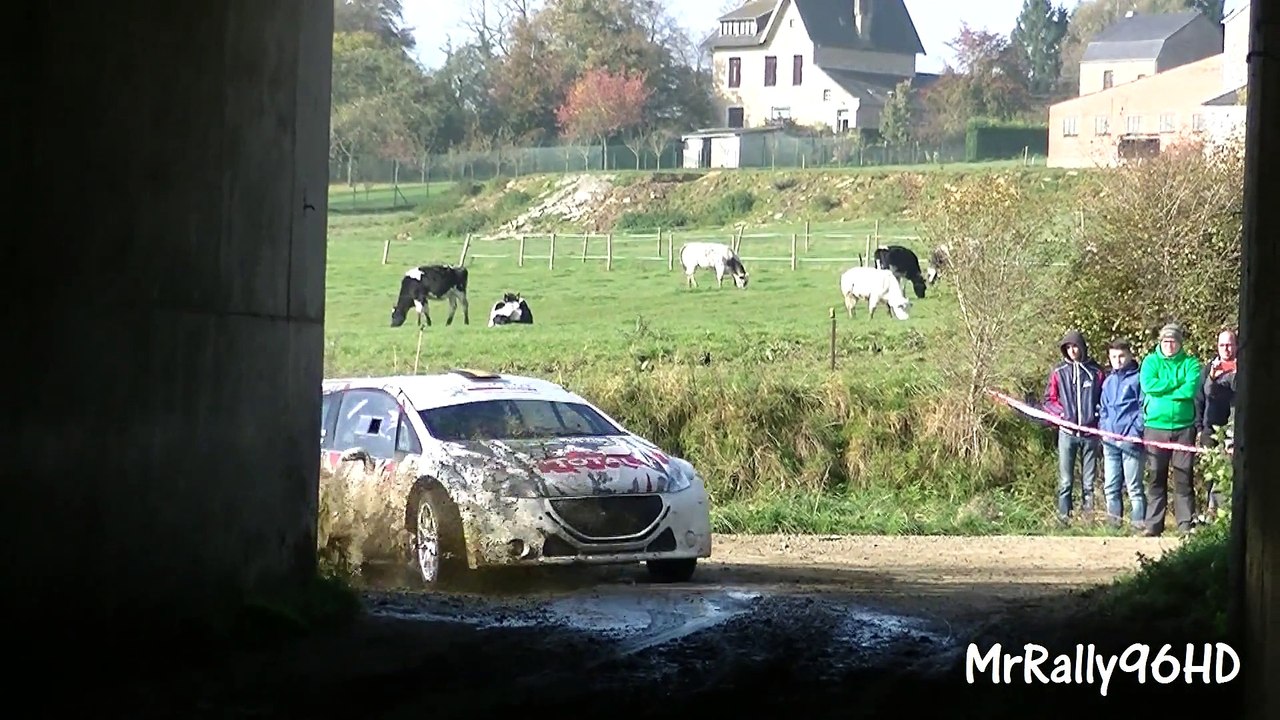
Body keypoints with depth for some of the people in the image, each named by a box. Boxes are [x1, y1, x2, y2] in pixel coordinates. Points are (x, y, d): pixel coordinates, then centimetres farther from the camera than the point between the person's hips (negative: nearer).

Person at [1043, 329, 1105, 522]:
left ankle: (1087, 514, 12)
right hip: (1067, 432, 0)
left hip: (1090, 432, 0)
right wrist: (1061, 413, -6)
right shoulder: (1059, 372, 5)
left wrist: (1099, 414, -4)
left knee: (1089, 480, 6)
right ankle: (1064, 516, 4)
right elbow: (1049, 400, 9)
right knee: (1065, 480, 1)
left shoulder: (1095, 371, 3)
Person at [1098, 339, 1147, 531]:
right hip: (1110, 441, 6)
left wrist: (1135, 432, -14)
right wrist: (1103, 428, 8)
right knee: (1110, 486, 8)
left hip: (1131, 440, -6)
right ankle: (1113, 521, 16)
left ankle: (1139, 523, -2)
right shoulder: (1108, 382, 18)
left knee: (1134, 486, -6)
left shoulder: (1137, 379, -2)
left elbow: (1144, 408, -6)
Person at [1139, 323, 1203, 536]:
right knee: (1156, 478, 3)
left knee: (1184, 478, 0)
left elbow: (1190, 389, -10)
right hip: (1155, 426, 0)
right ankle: (1153, 524, 6)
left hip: (1183, 426, 0)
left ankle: (1186, 523, 4)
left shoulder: (1190, 363, 6)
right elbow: (1148, 384, -10)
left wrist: (1163, 389, -8)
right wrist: (1176, 383, -8)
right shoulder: (1150, 361, 8)